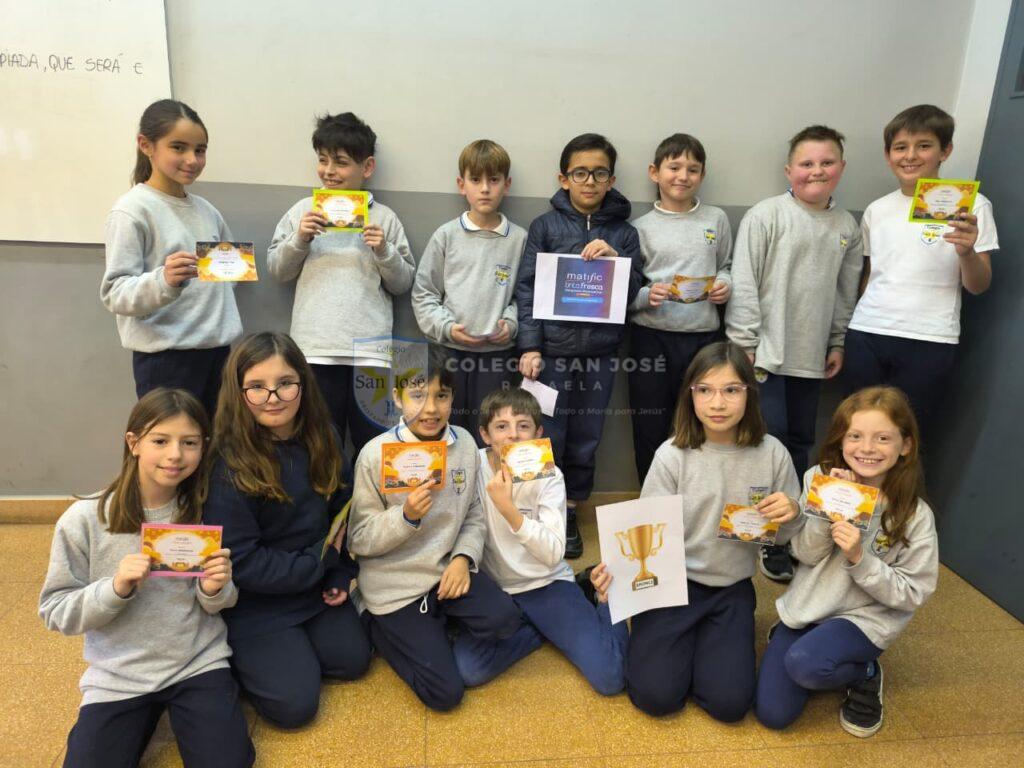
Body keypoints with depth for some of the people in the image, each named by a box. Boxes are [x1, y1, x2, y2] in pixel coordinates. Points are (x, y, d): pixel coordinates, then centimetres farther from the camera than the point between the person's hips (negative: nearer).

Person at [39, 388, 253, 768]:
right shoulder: (84, 519, -12)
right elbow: (56, 612, -6)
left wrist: (214, 591, -18)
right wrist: (115, 589, -24)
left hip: (198, 665, 1)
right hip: (117, 676, 0)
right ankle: (147, 714, 15)